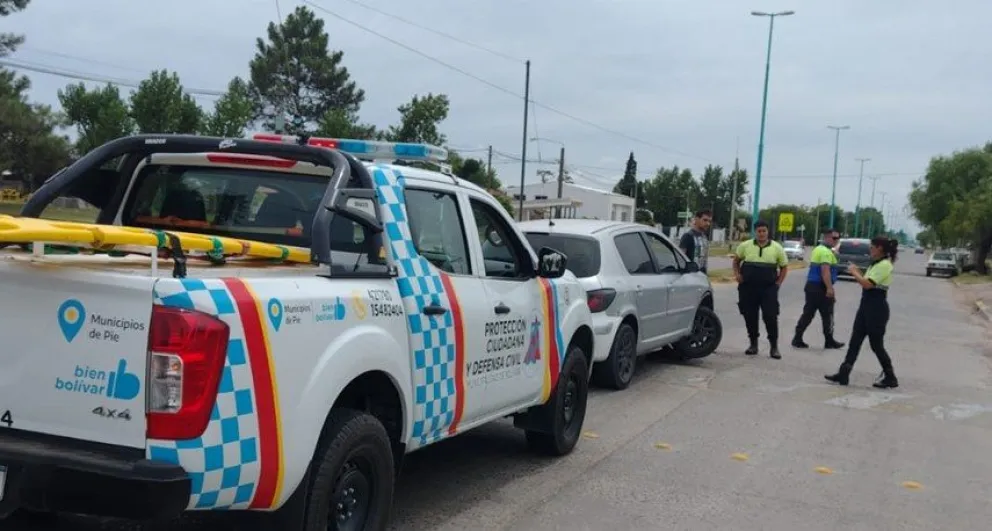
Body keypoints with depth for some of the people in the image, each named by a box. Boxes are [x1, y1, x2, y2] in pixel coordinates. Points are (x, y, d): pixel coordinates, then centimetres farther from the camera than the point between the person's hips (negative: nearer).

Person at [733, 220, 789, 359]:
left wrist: (778, 283, 0)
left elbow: (784, 267, 11)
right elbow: (736, 260, 18)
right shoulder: (745, 246, 2)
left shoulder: (776, 247, 1)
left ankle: (774, 347, 4)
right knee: (750, 317, 7)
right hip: (748, 288, 2)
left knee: (771, 317, -6)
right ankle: (753, 344, 21)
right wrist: (737, 274, 4)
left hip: (769, 288, -1)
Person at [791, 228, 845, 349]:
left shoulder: (817, 249, 17)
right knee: (827, 315, 3)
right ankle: (829, 341, 12)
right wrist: (830, 288, -28)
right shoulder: (826, 252, -15)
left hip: (811, 285, 9)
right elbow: (825, 271, -25)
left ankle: (797, 339, 3)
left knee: (808, 313, 8)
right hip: (820, 288, -9)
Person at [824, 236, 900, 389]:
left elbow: (868, 284, -24)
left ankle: (890, 377, 15)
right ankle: (843, 374, 4)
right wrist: (857, 273, 4)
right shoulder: (875, 264, 14)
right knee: (855, 341, 5)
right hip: (866, 306, 10)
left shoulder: (884, 265, -17)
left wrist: (854, 272, -12)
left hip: (877, 309, -10)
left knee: (876, 344, 0)